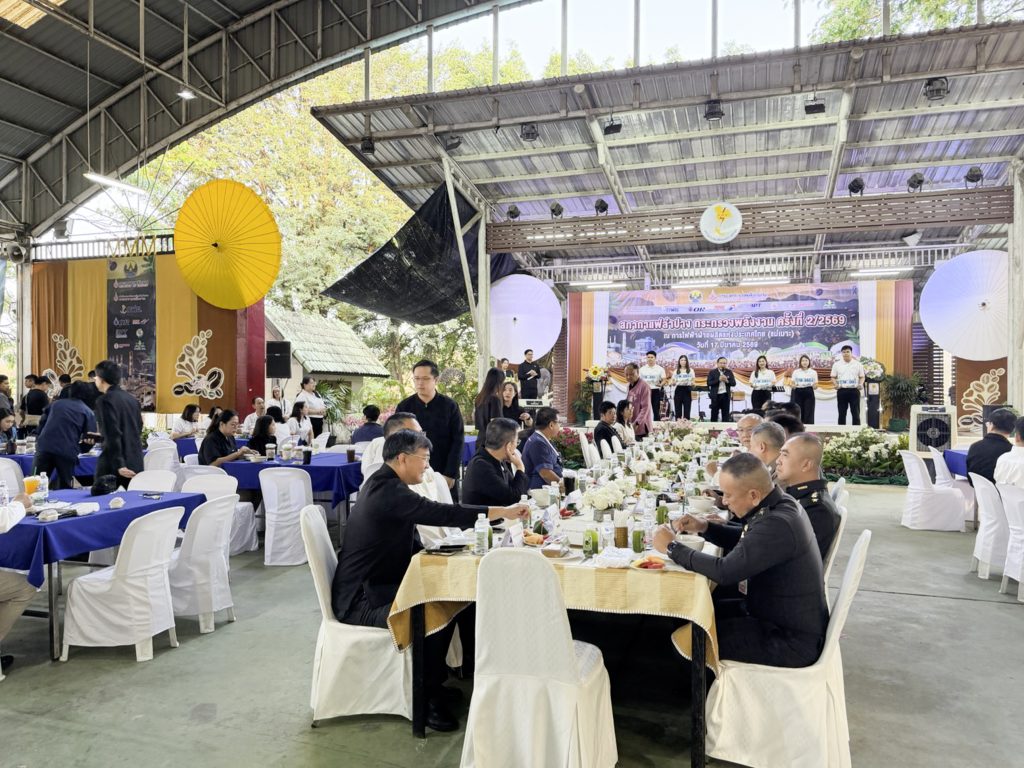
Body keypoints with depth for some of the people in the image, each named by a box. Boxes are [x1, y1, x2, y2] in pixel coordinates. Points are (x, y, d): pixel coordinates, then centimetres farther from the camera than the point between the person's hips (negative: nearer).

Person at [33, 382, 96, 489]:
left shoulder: (56, 403, 22)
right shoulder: (88, 412, 10)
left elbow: (42, 423, 23)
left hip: (44, 447, 3)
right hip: (67, 452, -2)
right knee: (64, 488, 9)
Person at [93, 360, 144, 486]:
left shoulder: (105, 400, -11)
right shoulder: (132, 399, 11)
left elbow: (113, 435, -18)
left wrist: (119, 465, -19)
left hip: (113, 465, -7)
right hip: (135, 463, 7)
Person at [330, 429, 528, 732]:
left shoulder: (383, 483, 11)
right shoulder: (388, 491, -23)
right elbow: (440, 513, -30)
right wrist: (504, 512, -25)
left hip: (372, 586, 11)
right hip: (360, 600, -11)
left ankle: (435, 680, 15)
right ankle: (428, 698, -8)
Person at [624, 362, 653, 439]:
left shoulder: (644, 386, -10)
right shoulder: (630, 386, 13)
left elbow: (645, 407, -15)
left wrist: (637, 423, -22)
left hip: (641, 427, -7)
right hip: (631, 427, 7)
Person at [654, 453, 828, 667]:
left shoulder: (778, 524, -30)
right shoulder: (779, 504, 0)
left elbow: (724, 572, -32)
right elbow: (744, 540, 18)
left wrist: (671, 547, -20)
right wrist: (704, 527, 1)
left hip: (793, 641, -9)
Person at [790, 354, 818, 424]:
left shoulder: (813, 372, 6)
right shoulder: (796, 372, 6)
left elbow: (815, 386, 7)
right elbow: (792, 384, 6)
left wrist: (815, 386, -15)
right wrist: (793, 386, -16)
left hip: (809, 394, 0)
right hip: (798, 393, 0)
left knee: (808, 414, -2)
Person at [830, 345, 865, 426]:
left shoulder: (858, 364, 5)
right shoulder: (837, 364, 6)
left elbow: (862, 377, 9)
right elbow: (833, 377, 8)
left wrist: (861, 384, -10)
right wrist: (836, 384, -11)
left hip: (854, 390, 0)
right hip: (842, 391, 0)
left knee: (856, 413, 1)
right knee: (842, 413, 5)